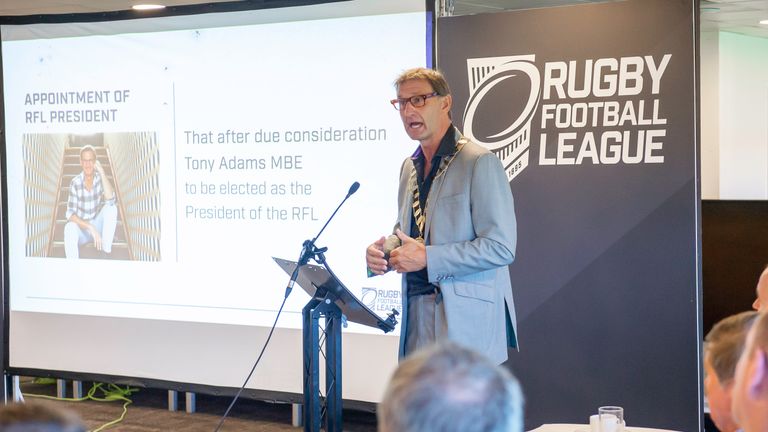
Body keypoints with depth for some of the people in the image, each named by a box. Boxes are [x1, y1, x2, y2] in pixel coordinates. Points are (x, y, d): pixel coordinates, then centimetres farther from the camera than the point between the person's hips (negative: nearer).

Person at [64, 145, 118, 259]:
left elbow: (110, 200, -30)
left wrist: (102, 172, -32)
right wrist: (91, 228, -33)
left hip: (97, 224, 3)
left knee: (111, 207, -25)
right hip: (81, 227, -3)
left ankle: (106, 251, -17)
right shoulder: (75, 183, -16)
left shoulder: (100, 178, -11)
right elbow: (70, 214, -20)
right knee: (70, 228, -37)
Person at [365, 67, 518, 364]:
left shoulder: (480, 163, -9)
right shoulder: (409, 167, 17)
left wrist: (427, 257, -18)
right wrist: (384, 251, 5)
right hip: (416, 314, 7)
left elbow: (500, 247, -15)